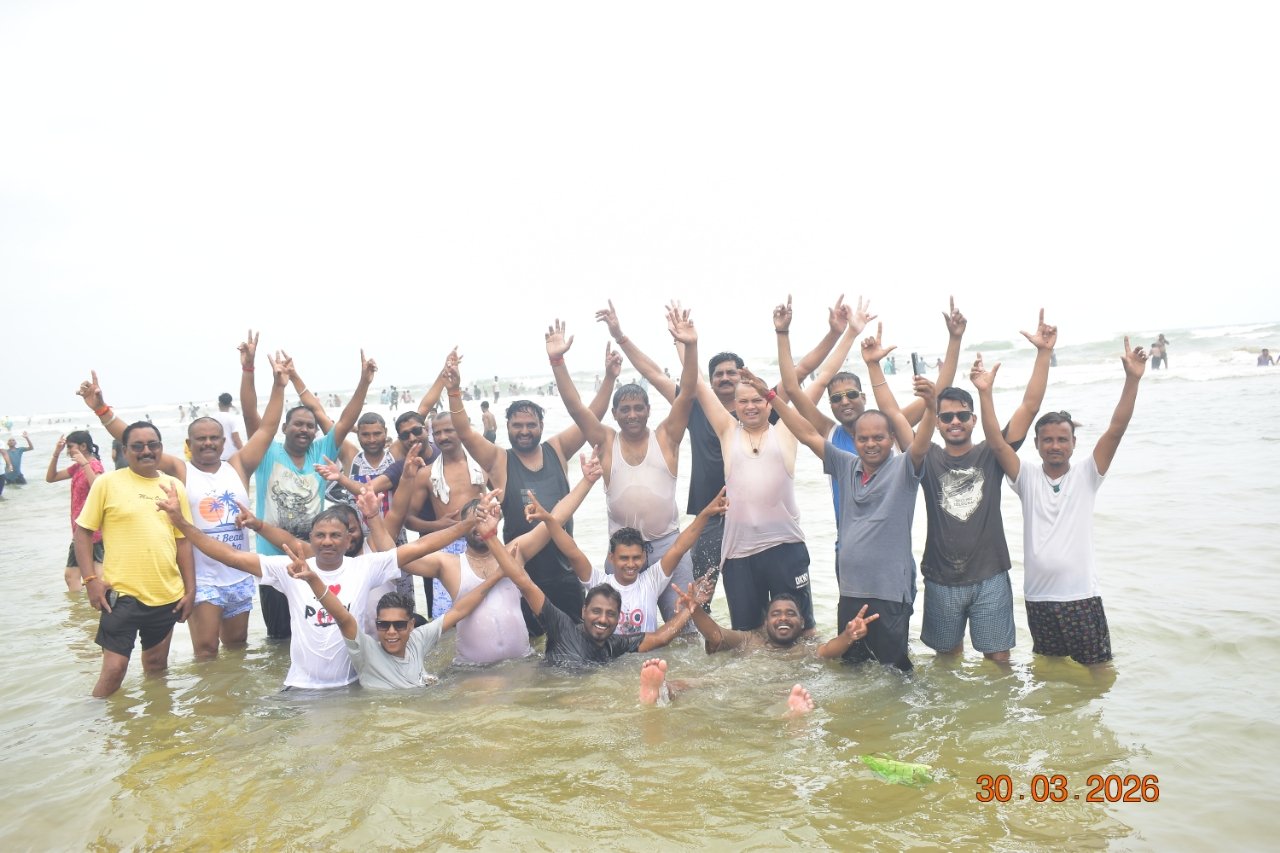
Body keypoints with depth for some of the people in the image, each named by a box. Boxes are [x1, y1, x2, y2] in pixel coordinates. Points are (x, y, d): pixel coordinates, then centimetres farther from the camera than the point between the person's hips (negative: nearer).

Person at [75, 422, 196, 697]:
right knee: (114, 668, -6)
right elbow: (83, 531, -1)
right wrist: (90, 579, -11)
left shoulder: (174, 486, 8)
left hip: (167, 596, 4)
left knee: (156, 666, 16)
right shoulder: (107, 483, -2)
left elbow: (183, 540, 10)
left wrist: (190, 589, 7)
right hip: (121, 594, -4)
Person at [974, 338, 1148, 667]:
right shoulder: (1027, 478, 1)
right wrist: (985, 393, -21)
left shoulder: (1086, 476, 0)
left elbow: (1116, 430, -10)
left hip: (1081, 595, -1)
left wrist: (1132, 380, -20)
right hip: (1038, 598, 1)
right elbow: (997, 443, -11)